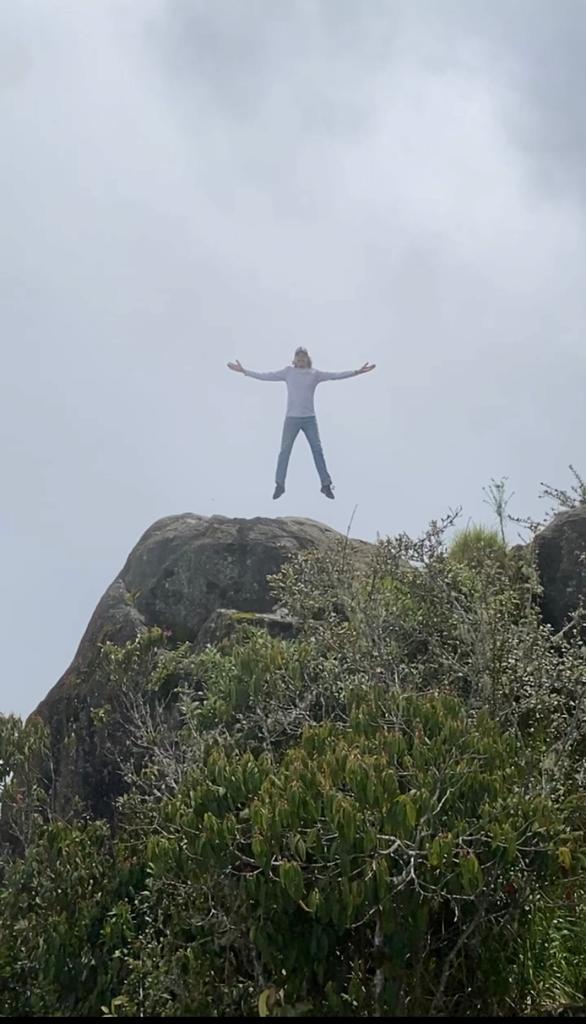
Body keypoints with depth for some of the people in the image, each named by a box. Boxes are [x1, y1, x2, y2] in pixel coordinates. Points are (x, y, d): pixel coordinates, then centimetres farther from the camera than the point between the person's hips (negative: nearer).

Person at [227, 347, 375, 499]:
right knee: (284, 451, -3)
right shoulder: (288, 372, 3)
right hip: (292, 418, -1)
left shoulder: (315, 374, 5)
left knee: (317, 450, -2)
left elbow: (336, 375, 3)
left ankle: (326, 485, 6)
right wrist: (244, 371, 1)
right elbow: (264, 376, 4)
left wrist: (357, 372, -3)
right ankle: (279, 485, 8)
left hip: (309, 418, 1)